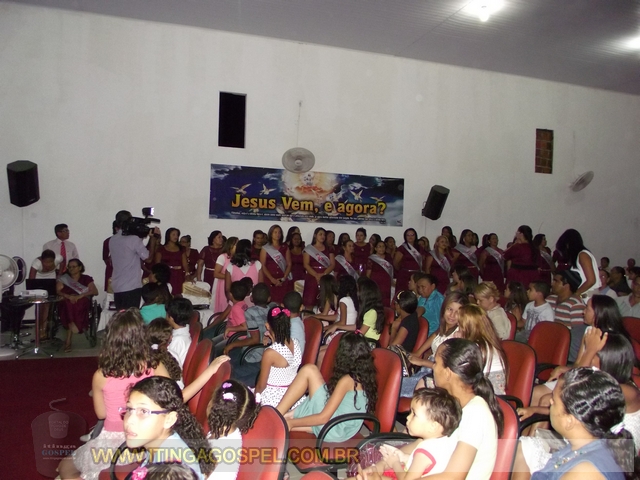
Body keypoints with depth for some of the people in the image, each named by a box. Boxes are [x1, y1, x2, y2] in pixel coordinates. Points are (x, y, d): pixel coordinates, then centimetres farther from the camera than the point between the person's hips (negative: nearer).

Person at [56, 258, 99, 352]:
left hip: (83, 303, -1)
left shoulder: (86, 279, 20)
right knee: (69, 305, -37)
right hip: (66, 302, 1)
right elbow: (58, 291, 8)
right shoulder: (63, 278, 25)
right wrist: (68, 296, -14)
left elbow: (95, 291, 5)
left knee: (77, 305, -38)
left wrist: (80, 296, -12)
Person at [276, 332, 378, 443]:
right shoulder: (366, 376, 4)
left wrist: (292, 422, -10)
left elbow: (323, 418, -20)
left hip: (331, 430, -9)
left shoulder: (347, 380, -20)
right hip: (341, 432, 9)